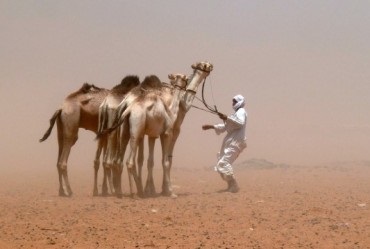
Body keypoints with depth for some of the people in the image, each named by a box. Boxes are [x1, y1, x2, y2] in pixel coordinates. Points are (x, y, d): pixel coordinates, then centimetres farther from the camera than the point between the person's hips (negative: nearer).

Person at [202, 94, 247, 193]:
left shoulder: (241, 112, -2)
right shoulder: (236, 113, 29)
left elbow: (240, 122, -23)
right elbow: (224, 127, 32)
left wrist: (227, 118, -28)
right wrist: (211, 126, 24)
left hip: (236, 141, -11)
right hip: (230, 142, 11)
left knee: (224, 163, -20)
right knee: (221, 164, 8)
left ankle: (233, 187, -20)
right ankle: (231, 186, 8)